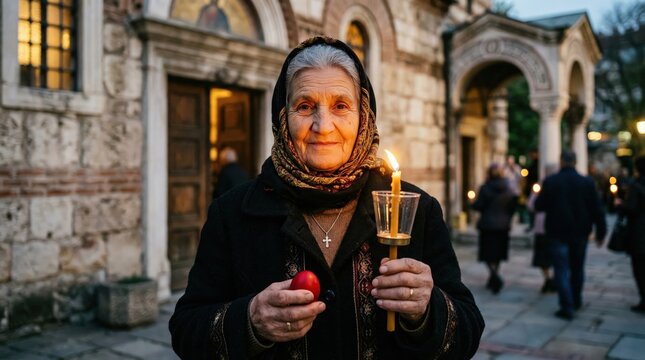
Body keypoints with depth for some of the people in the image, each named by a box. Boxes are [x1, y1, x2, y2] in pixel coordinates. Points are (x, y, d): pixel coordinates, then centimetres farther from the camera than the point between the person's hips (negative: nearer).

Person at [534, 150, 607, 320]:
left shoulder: (550, 182, -10)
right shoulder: (587, 182, -5)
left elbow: (539, 206, -5)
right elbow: (597, 209, -3)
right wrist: (601, 232, 5)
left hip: (558, 233, -2)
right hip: (580, 232, 3)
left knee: (561, 270, 1)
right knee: (577, 268, 19)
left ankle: (567, 306, -5)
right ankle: (576, 301, 34)